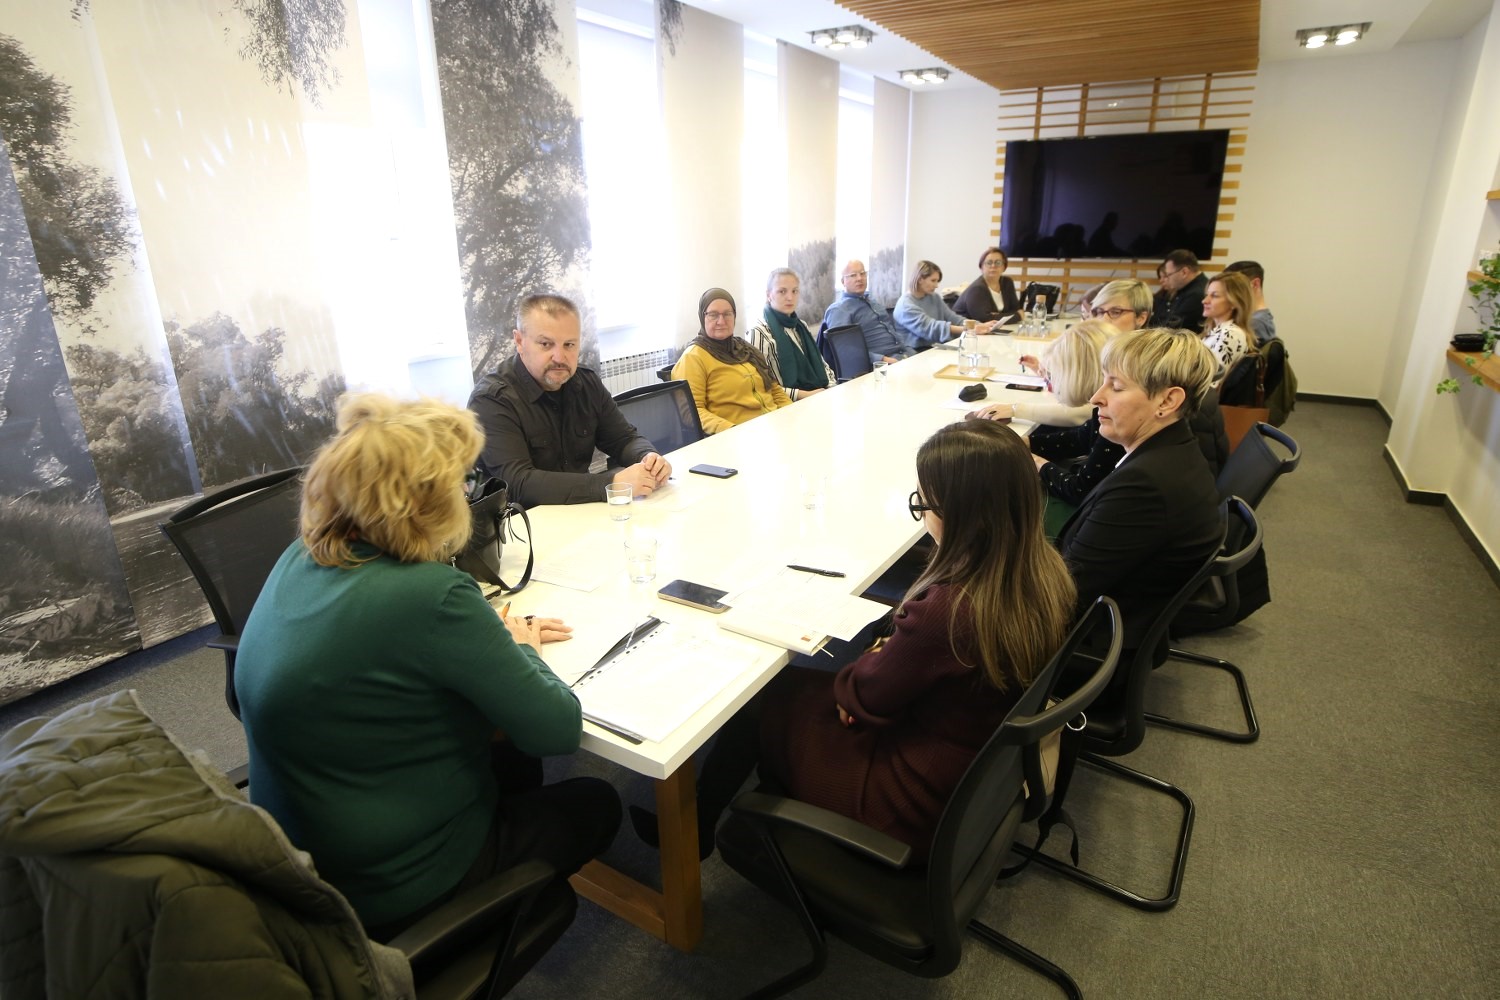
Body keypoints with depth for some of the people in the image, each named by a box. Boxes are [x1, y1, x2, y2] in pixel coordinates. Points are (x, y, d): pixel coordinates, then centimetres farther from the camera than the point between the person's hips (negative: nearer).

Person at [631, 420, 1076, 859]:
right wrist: (891, 654, -4)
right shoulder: (1044, 573, -11)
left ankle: (693, 829, 36)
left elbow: (865, 699, -18)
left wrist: (851, 678, 1)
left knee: (758, 704, 10)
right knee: (794, 685, 17)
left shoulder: (945, 609, -37)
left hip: (922, 801, -8)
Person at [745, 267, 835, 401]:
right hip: (790, 405, -7)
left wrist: (832, 387, 0)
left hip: (820, 397, 7)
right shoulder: (759, 333, -9)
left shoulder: (801, 325, 17)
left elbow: (820, 363, 20)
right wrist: (804, 395, -17)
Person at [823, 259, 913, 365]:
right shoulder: (838, 310, -5)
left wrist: (906, 349, 6)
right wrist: (881, 359, -24)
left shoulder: (873, 302, 23)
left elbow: (896, 328, 27)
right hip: (877, 363, -8)